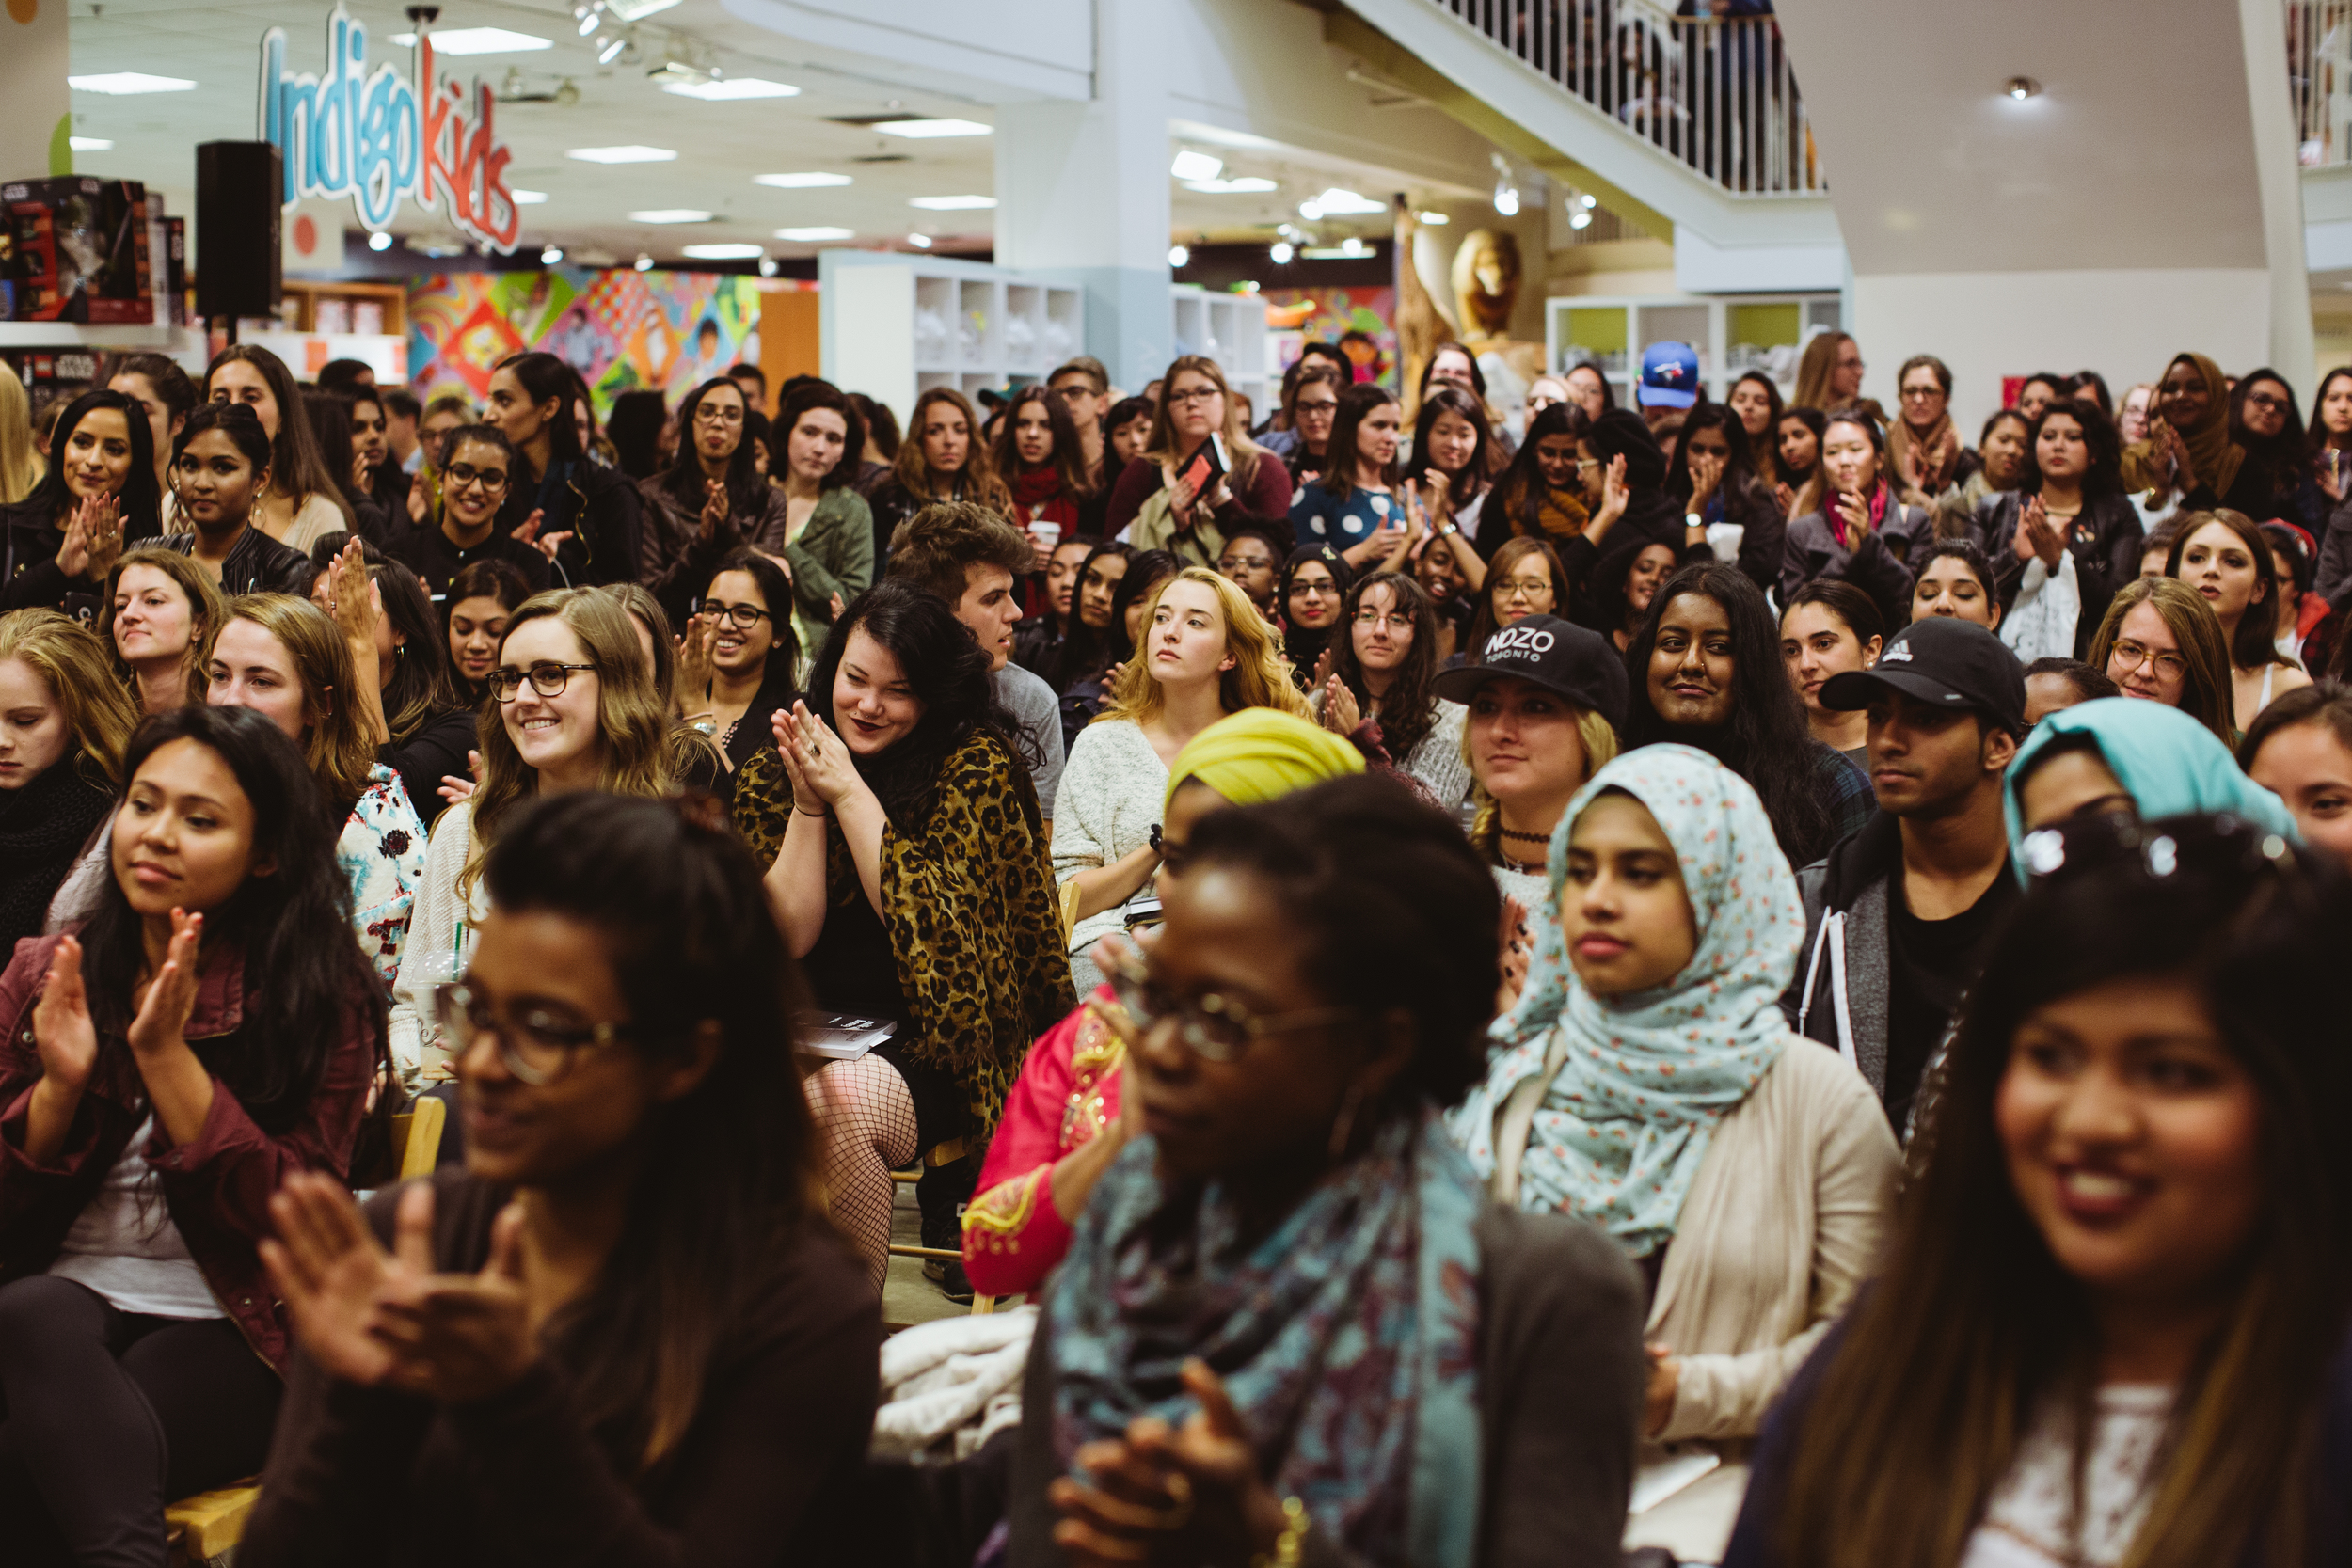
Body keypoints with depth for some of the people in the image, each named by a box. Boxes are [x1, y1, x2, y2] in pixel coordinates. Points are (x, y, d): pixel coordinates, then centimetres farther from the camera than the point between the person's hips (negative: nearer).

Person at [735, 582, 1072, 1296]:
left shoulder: (975, 763, -3)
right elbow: (789, 936, -1)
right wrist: (808, 802, -9)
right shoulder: (771, 776, 7)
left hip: (932, 1050, -3)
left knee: (837, 1102, -34)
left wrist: (848, 791, -13)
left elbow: (924, 921, -13)